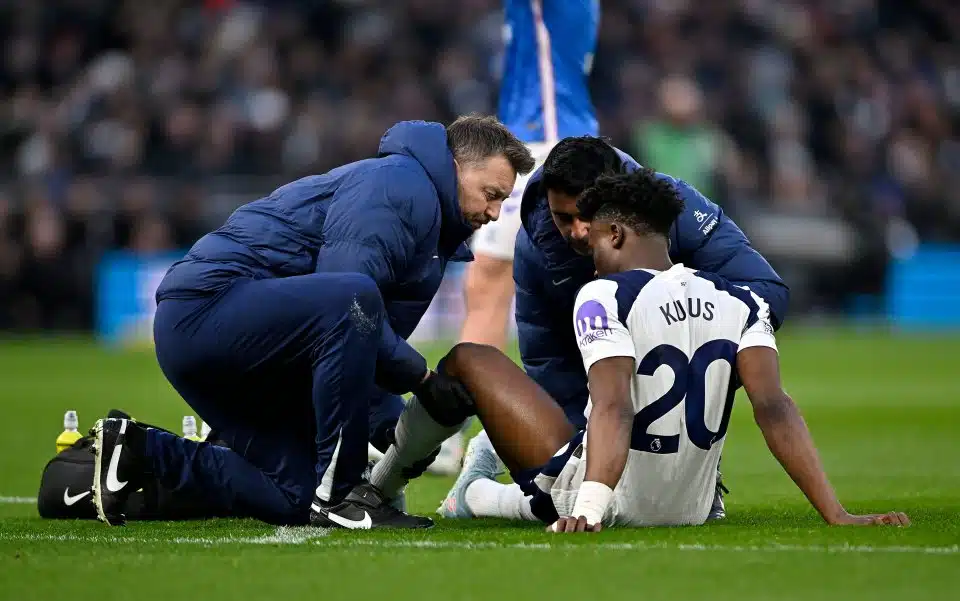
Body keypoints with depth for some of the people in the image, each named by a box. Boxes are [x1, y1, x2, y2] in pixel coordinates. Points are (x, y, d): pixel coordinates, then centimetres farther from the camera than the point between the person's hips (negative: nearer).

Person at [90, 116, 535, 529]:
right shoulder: (400, 186, -11)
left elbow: (364, 353, 21)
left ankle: (141, 453, 16)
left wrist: (392, 427, 6)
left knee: (296, 499, 7)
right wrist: (420, 377, -16)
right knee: (351, 303, -34)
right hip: (208, 303, -11)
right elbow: (350, 303, -23)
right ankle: (340, 496, -25)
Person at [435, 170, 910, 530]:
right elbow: (774, 409, -13)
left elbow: (614, 408, -29)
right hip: (688, 511, 6)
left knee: (470, 358, 9)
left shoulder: (604, 297, -14)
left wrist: (588, 510, -41)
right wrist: (837, 517, -19)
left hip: (612, 505, -6)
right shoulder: (740, 304, 0)